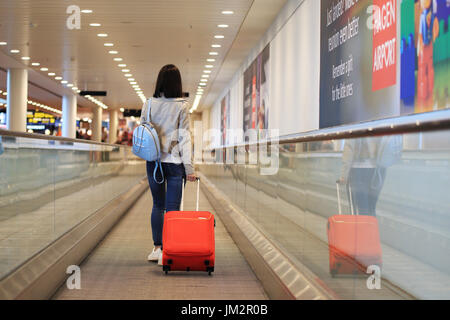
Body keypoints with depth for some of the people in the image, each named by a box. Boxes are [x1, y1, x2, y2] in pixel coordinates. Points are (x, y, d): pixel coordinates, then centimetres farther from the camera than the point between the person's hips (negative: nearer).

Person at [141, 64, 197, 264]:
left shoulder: (149, 104, 2)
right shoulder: (182, 106, -5)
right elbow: (185, 137, -8)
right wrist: (189, 166, -8)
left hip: (153, 161, 3)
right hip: (174, 162, -3)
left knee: (158, 205, 14)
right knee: (172, 208, 1)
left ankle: (157, 248, 13)